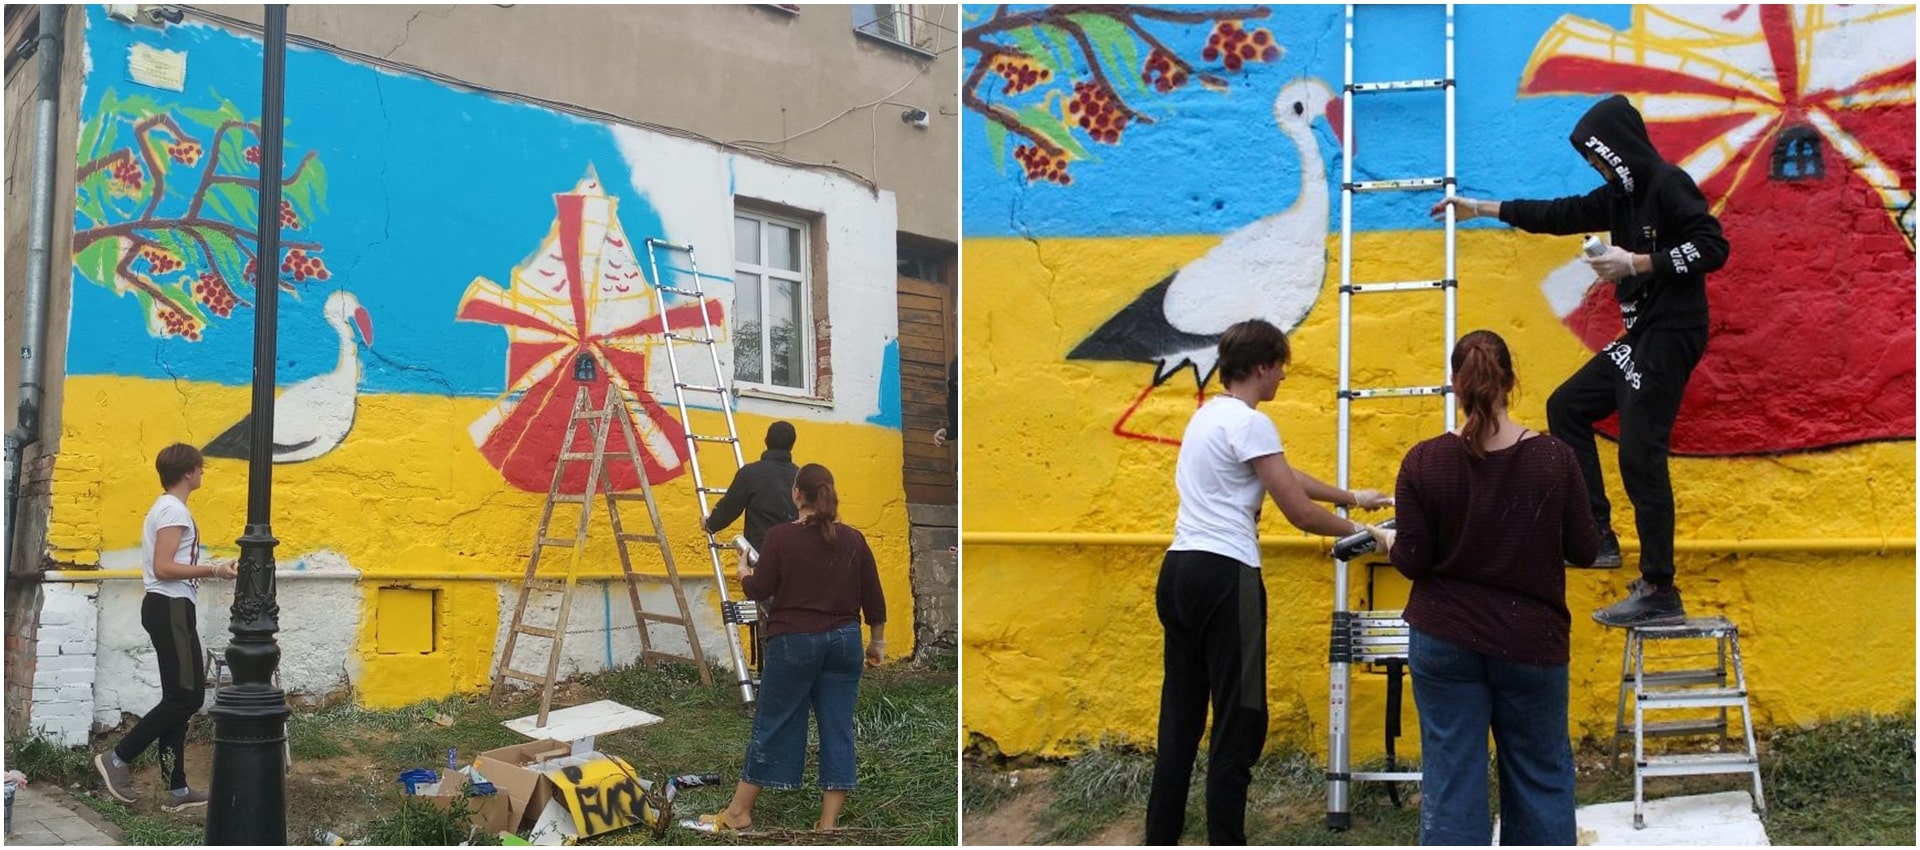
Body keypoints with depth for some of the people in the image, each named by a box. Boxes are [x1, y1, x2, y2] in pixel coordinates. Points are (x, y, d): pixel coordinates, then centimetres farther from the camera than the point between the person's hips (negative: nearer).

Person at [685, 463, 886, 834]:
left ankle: (738, 814, 15)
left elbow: (759, 590, -4)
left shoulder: (780, 536, -10)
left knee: (772, 725, 5)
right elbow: (873, 596, 5)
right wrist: (878, 640, 18)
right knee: (837, 729, 6)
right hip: (844, 640, 3)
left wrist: (743, 574, 18)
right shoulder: (854, 539, 2)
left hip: (794, 641, -3)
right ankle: (828, 822, 7)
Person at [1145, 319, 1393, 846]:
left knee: (1181, 714, 13)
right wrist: (1356, 532, 7)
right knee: (1239, 722, -3)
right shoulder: (1248, 423, -11)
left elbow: (1288, 475, 27)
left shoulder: (1208, 415, 18)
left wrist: (1354, 498, 33)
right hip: (1224, 576, -10)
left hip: (1178, 570, 10)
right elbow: (1300, 512, -11)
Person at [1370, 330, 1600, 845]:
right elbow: (1585, 551, -1)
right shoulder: (1555, 459, -10)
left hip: (1444, 643, 0)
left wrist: (1387, 540, 14)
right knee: (1541, 773, 16)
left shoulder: (1424, 462, -10)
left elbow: (1413, 561, -7)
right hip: (1530, 643, 0)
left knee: (1450, 778, 7)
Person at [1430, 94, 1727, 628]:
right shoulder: (1621, 194, 14)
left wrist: (1637, 263, -21)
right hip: (1641, 333, 10)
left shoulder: (1669, 185, -12)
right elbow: (1561, 214, 25)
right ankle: (1597, 536, 16)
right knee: (1567, 407, 16)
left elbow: (1712, 247, -20)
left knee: (1639, 454, -13)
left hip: (1671, 334, -10)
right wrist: (1485, 209, 28)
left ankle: (1660, 593, -9)